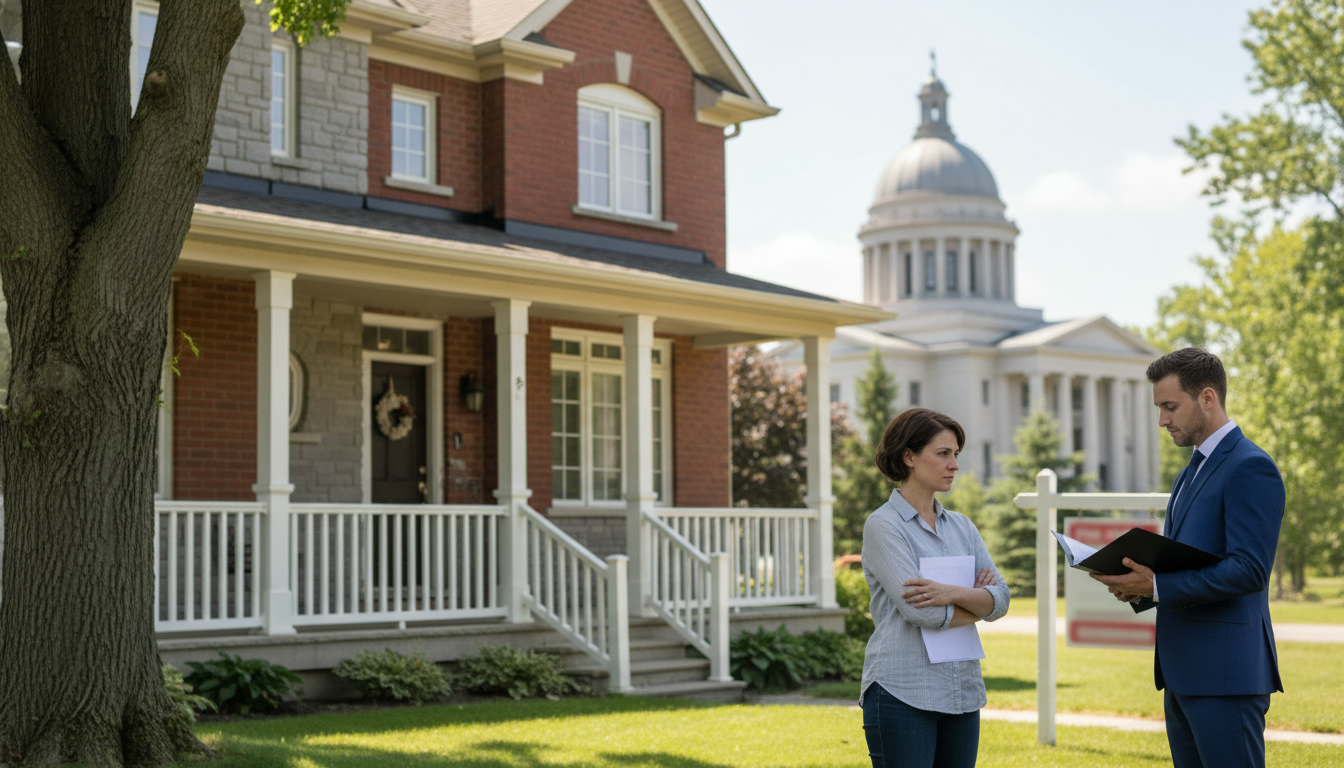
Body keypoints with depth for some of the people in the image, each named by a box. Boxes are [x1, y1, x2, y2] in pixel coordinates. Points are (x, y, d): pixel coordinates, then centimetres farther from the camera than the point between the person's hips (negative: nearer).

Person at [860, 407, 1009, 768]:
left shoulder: (962, 526, 14)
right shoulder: (883, 525, -6)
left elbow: (1000, 600, 3)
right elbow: (919, 611, -16)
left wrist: (953, 593, -16)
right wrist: (976, 602, 0)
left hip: (961, 693, 6)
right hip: (902, 693, -6)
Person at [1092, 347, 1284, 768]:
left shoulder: (1250, 468, -12)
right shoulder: (1193, 471, 19)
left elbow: (1249, 570, -21)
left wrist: (1156, 586, -21)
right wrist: (1139, 585, 3)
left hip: (1226, 673, -10)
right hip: (1183, 673, 10)